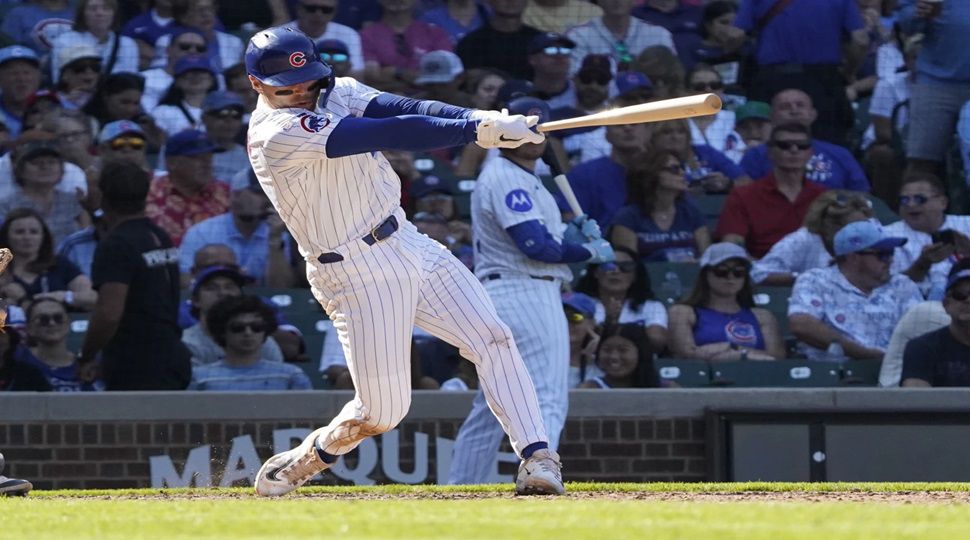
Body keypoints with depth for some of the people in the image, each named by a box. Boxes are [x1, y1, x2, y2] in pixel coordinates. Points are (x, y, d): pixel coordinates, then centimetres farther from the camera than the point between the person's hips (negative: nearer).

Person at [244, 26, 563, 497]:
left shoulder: (335, 93, 5)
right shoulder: (278, 135, -21)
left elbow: (404, 108, -13)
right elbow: (392, 133, -25)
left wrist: (481, 119, -29)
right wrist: (478, 130, -28)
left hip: (409, 244, 8)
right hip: (357, 277, -7)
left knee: (492, 338, -6)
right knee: (381, 412, -3)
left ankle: (536, 456, -8)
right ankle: (308, 458, 24)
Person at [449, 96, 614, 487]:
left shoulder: (526, 180, 23)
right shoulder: (505, 178, -10)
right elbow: (536, 246, -19)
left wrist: (571, 237, 4)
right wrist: (590, 252, -7)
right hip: (523, 294, -11)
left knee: (491, 408, 14)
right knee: (547, 400, -17)